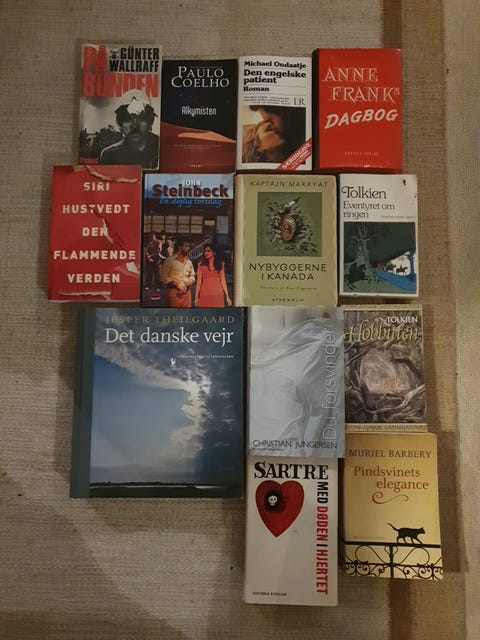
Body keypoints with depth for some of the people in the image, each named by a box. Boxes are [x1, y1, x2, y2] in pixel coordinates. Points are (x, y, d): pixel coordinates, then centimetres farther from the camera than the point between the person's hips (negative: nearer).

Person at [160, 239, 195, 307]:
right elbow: (163, 277, -6)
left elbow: (192, 277, 17)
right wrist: (177, 285, -13)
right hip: (174, 292, -5)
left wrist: (186, 285, -4)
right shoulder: (169, 261, -4)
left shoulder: (188, 261, 12)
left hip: (187, 292, 5)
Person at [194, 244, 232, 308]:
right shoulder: (201, 264, 5)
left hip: (218, 294, 1)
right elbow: (199, 281, 2)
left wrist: (227, 296, 2)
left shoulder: (220, 264, 9)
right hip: (205, 295, -1)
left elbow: (223, 280, 7)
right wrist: (196, 296, -3)